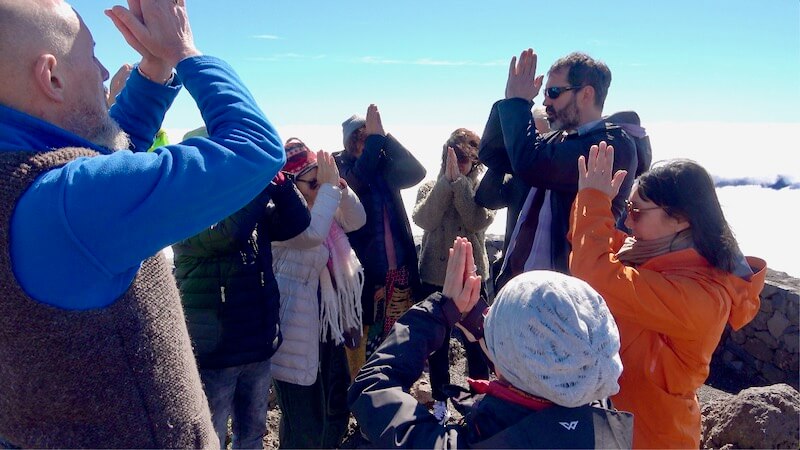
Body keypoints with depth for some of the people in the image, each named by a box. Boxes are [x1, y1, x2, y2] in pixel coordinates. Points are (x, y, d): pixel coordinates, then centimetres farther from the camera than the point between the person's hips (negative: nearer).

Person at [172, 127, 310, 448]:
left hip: (257, 347, 6)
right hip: (213, 351, -6)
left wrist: (276, 177, -13)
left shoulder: (252, 205, 7)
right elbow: (226, 233, -31)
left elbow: (296, 222, -1)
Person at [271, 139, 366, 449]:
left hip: (328, 324, 9)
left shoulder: (322, 207, 7)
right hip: (297, 331, -8)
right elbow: (312, 235, -36)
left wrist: (338, 184, -8)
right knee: (304, 424, 3)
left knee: (337, 409, 23)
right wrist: (328, 187, -26)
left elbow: (357, 220, 5)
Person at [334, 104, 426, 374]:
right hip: (362, 270, -4)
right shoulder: (340, 166, -2)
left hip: (398, 270, 5)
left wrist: (384, 135, -12)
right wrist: (375, 137, -18)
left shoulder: (385, 165, 9)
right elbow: (357, 181, -24)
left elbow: (416, 172, -8)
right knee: (359, 341, 0)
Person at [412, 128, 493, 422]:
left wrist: (459, 181, -19)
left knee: (475, 342, 9)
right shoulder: (430, 187, 2)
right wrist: (446, 180, -19)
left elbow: (477, 221, -20)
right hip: (434, 277, 2)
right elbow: (425, 220, -18)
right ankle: (440, 399, 31)